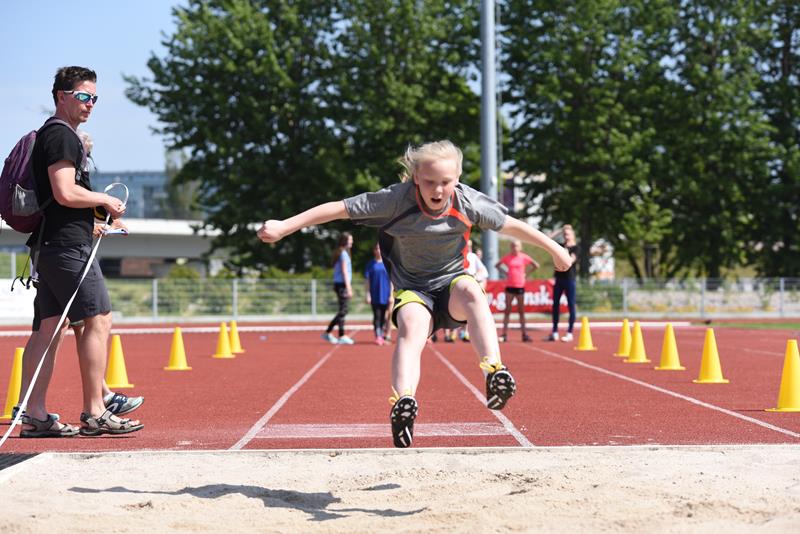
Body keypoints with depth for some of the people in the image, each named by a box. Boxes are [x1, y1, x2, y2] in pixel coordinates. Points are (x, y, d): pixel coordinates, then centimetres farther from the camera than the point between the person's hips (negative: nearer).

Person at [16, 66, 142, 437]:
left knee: (50, 326, 7)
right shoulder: (61, 136, -10)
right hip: (68, 245, -10)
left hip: (49, 247, 10)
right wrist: (105, 201, -6)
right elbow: (65, 193, -20)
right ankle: (94, 413, -7)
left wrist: (93, 219, 19)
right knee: (99, 320, -8)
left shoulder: (54, 136, 22)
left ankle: (34, 415, 5)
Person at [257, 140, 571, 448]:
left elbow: (510, 225, 5)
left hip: (451, 284, 2)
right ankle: (403, 402, -58)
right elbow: (339, 209, -15)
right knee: (412, 325, -35)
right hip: (413, 290, -2)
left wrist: (553, 249, 12)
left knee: (470, 289, -35)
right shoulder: (398, 199, -17)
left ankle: (494, 372, -47)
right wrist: (284, 226, -17)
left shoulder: (468, 202, -11)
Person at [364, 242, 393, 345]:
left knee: (383, 316, 6)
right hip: (375, 295, -1)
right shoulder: (371, 264, 3)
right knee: (377, 316, -7)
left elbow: (391, 280, 5)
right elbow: (367, 279, 3)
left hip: (385, 295, 1)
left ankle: (382, 336, 17)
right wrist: (367, 294, -4)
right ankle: (378, 336, -10)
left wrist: (391, 295, 0)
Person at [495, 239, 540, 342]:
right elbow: (497, 265, 15)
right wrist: (505, 272, 2)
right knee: (507, 310, -1)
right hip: (509, 286, 0)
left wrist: (527, 273, 1)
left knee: (521, 311, 5)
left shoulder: (524, 257, 1)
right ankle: (504, 334, -1)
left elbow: (536, 265, 8)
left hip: (520, 286, 0)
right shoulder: (507, 257, 2)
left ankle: (524, 334, 8)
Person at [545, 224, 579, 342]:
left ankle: (570, 333, 0)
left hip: (569, 279, -6)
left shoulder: (575, 248, -4)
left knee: (571, 305, -2)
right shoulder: (561, 246, 12)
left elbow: (571, 260, -18)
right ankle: (554, 333, 13)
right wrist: (559, 231, 12)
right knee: (555, 305, 6)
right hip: (559, 279, 6)